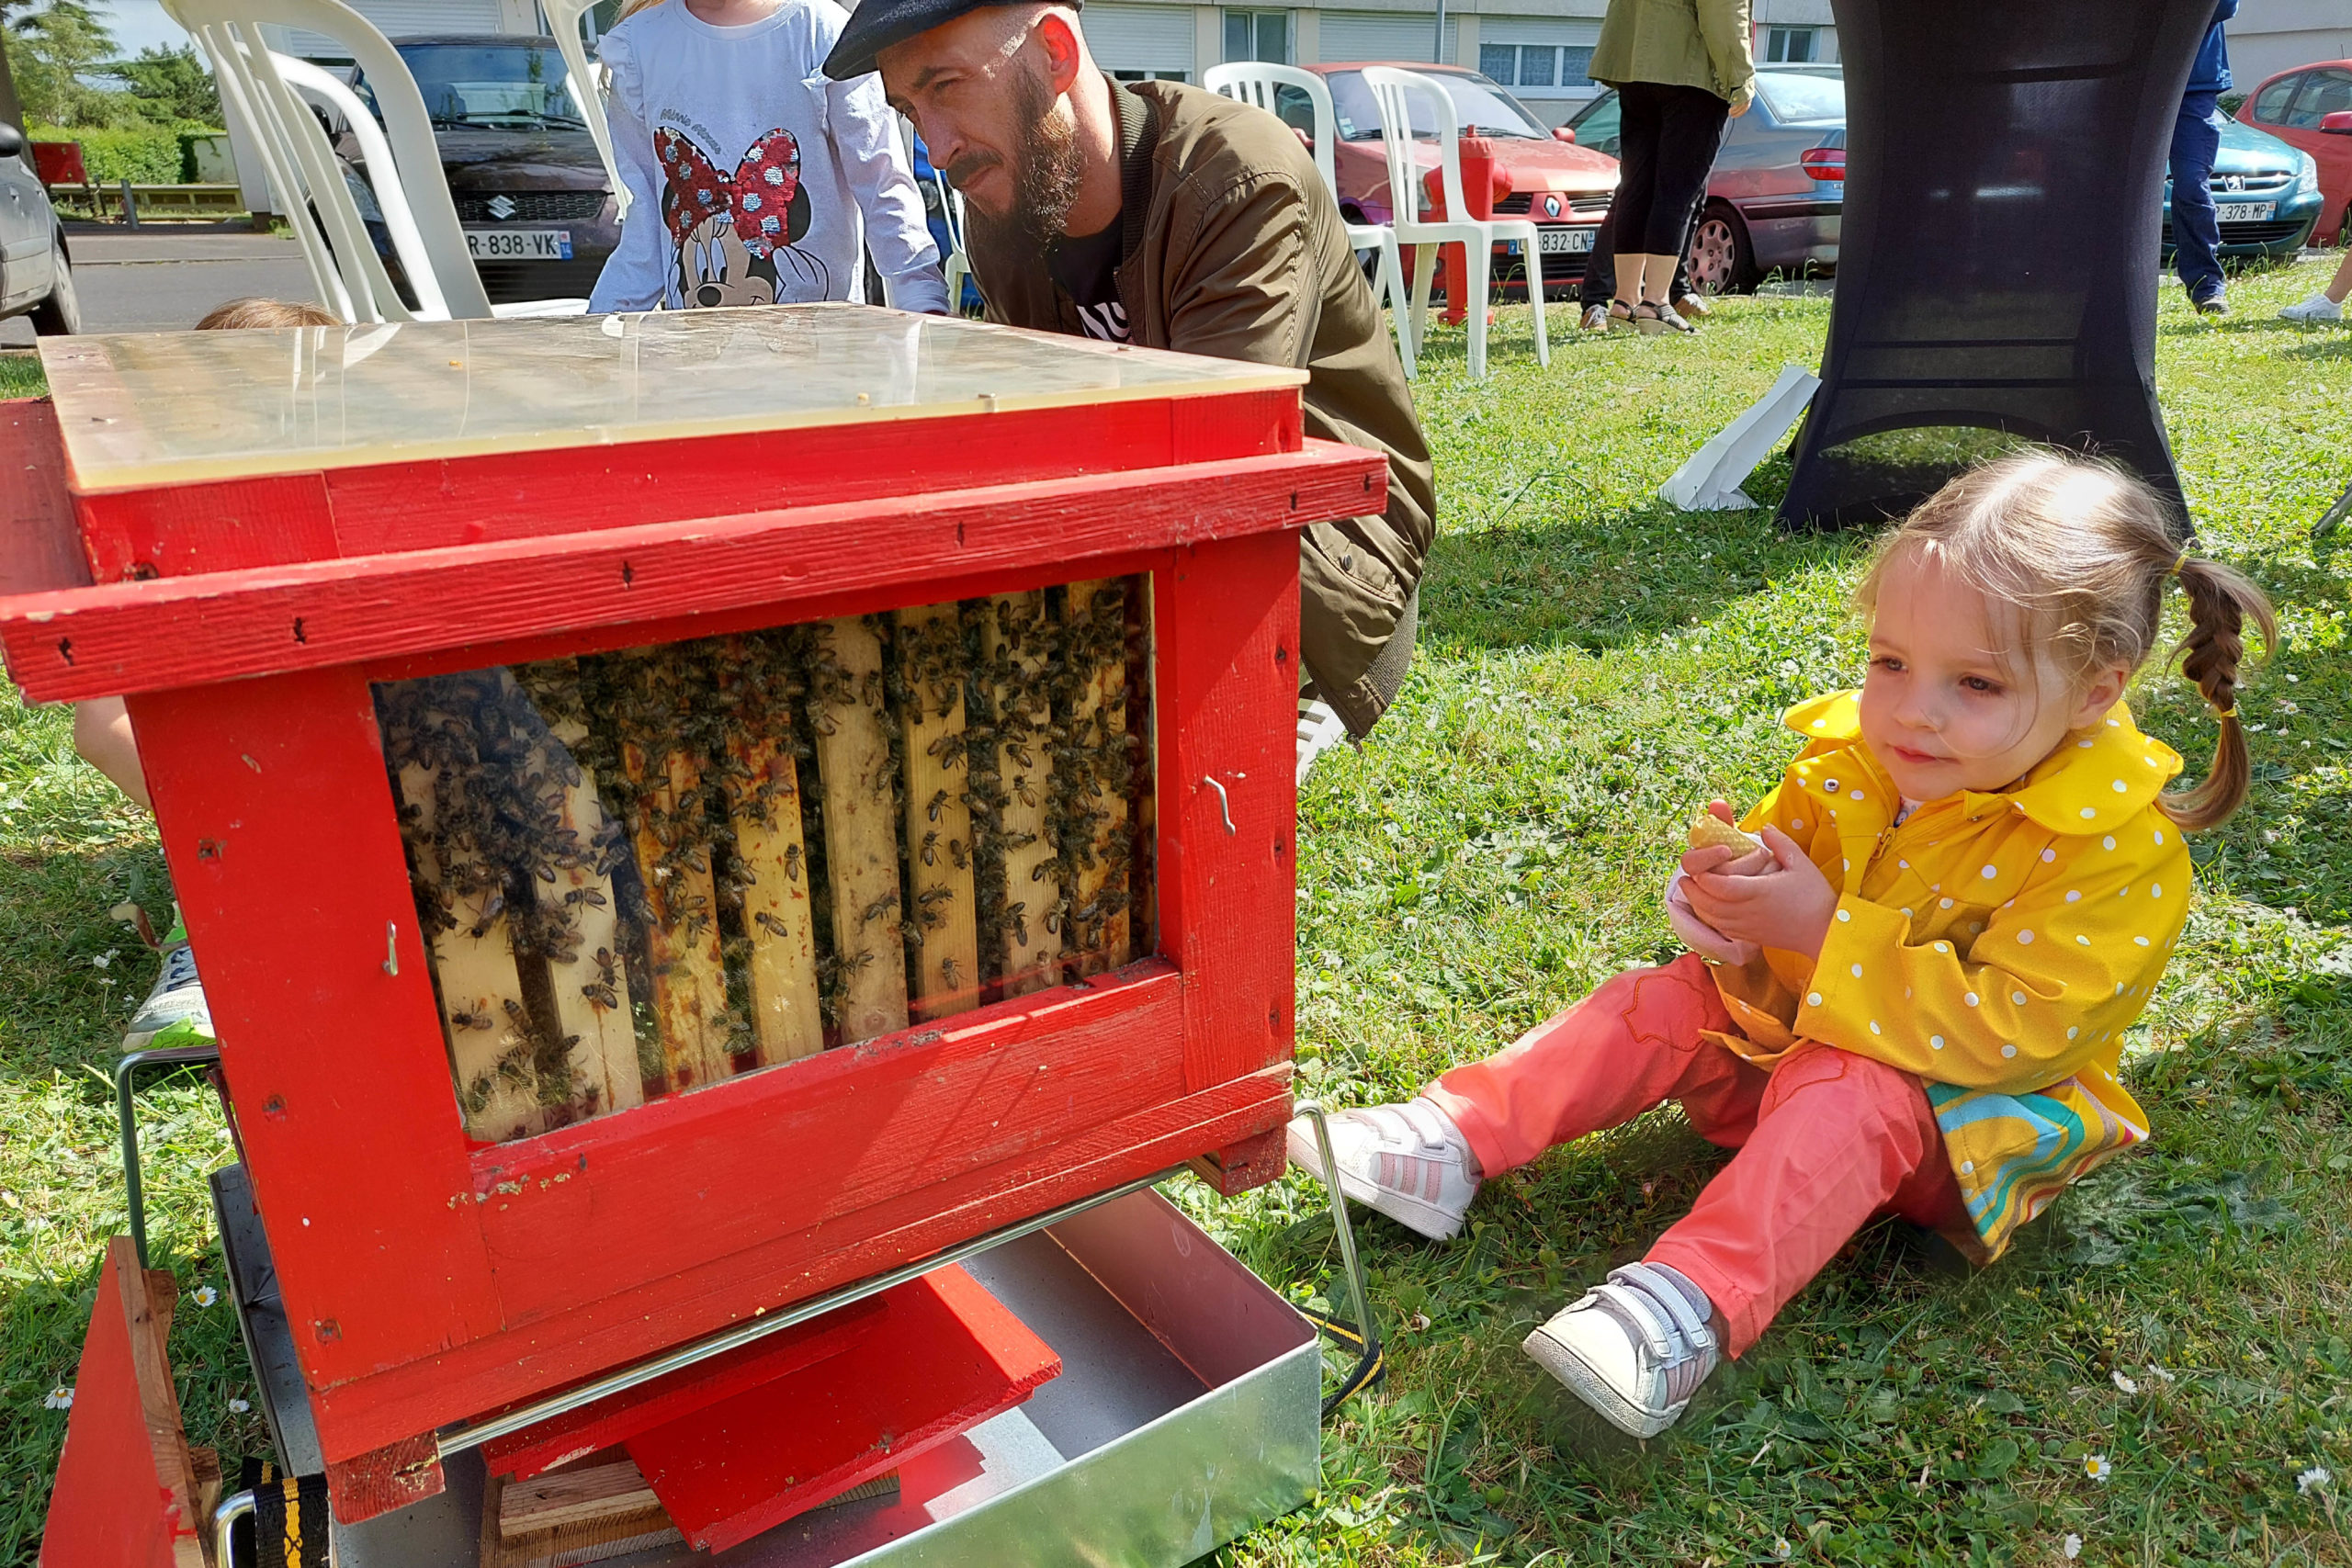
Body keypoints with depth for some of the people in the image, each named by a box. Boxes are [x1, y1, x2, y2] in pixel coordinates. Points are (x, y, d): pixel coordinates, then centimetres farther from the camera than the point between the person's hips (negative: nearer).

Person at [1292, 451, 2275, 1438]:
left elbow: (2004, 1031, -28)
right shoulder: (1847, 762, -6)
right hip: (1801, 1034, 6)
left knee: (1843, 1095, -35)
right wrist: (1733, 903, -22)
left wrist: (1824, 934, -34)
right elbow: (1779, 960, 4)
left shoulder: (2121, 854, -23)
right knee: (1667, 1003, -12)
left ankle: (1694, 1301, -49)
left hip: (1972, 1110, -6)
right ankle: (1453, 1141, -13)